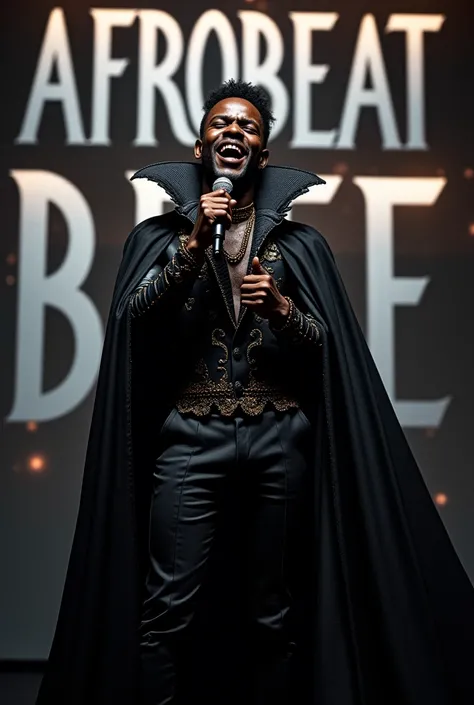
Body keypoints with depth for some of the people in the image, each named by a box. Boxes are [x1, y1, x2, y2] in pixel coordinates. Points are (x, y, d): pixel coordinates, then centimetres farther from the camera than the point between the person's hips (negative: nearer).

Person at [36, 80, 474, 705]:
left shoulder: (301, 244, 13)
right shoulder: (159, 234, 12)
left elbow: (330, 347, 9)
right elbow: (133, 320, -3)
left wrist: (282, 307, -11)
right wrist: (194, 245, -12)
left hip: (281, 440, 1)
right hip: (191, 437, -1)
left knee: (273, 614, 8)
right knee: (169, 611, -6)